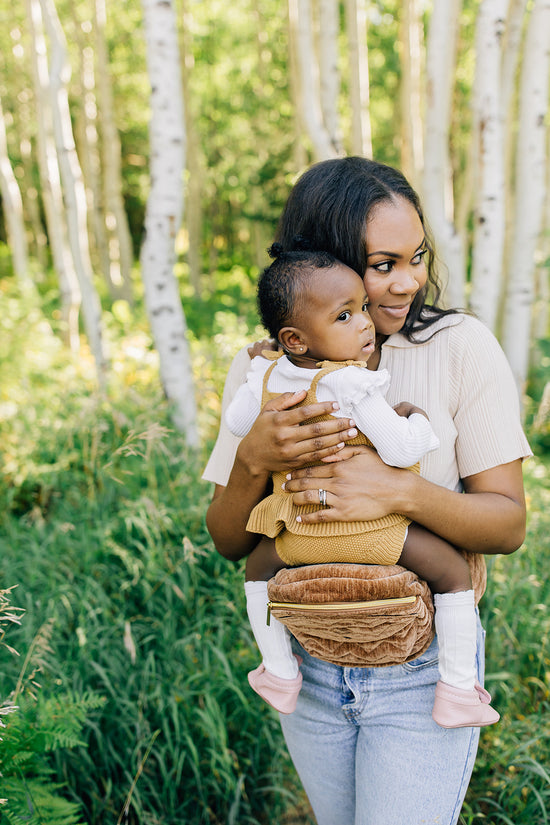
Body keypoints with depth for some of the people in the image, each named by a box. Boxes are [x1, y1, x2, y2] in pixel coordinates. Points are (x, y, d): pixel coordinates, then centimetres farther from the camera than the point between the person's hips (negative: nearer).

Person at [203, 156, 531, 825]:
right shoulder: (260, 370, -6)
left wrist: (402, 492, -32)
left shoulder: (462, 348, -13)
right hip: (309, 670, 3)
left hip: (423, 674, -3)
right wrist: (253, 460, -26)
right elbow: (230, 544, -5)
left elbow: (508, 524, -13)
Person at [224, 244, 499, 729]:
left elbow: (236, 422, 14)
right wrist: (416, 420, -1)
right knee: (454, 570, 8)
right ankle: (457, 692, 11)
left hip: (301, 535, 5)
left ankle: (279, 674, 36)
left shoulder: (268, 379, -3)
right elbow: (401, 451, -22)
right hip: (370, 533, -5)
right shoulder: (355, 386, -23)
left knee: (259, 564, 33)